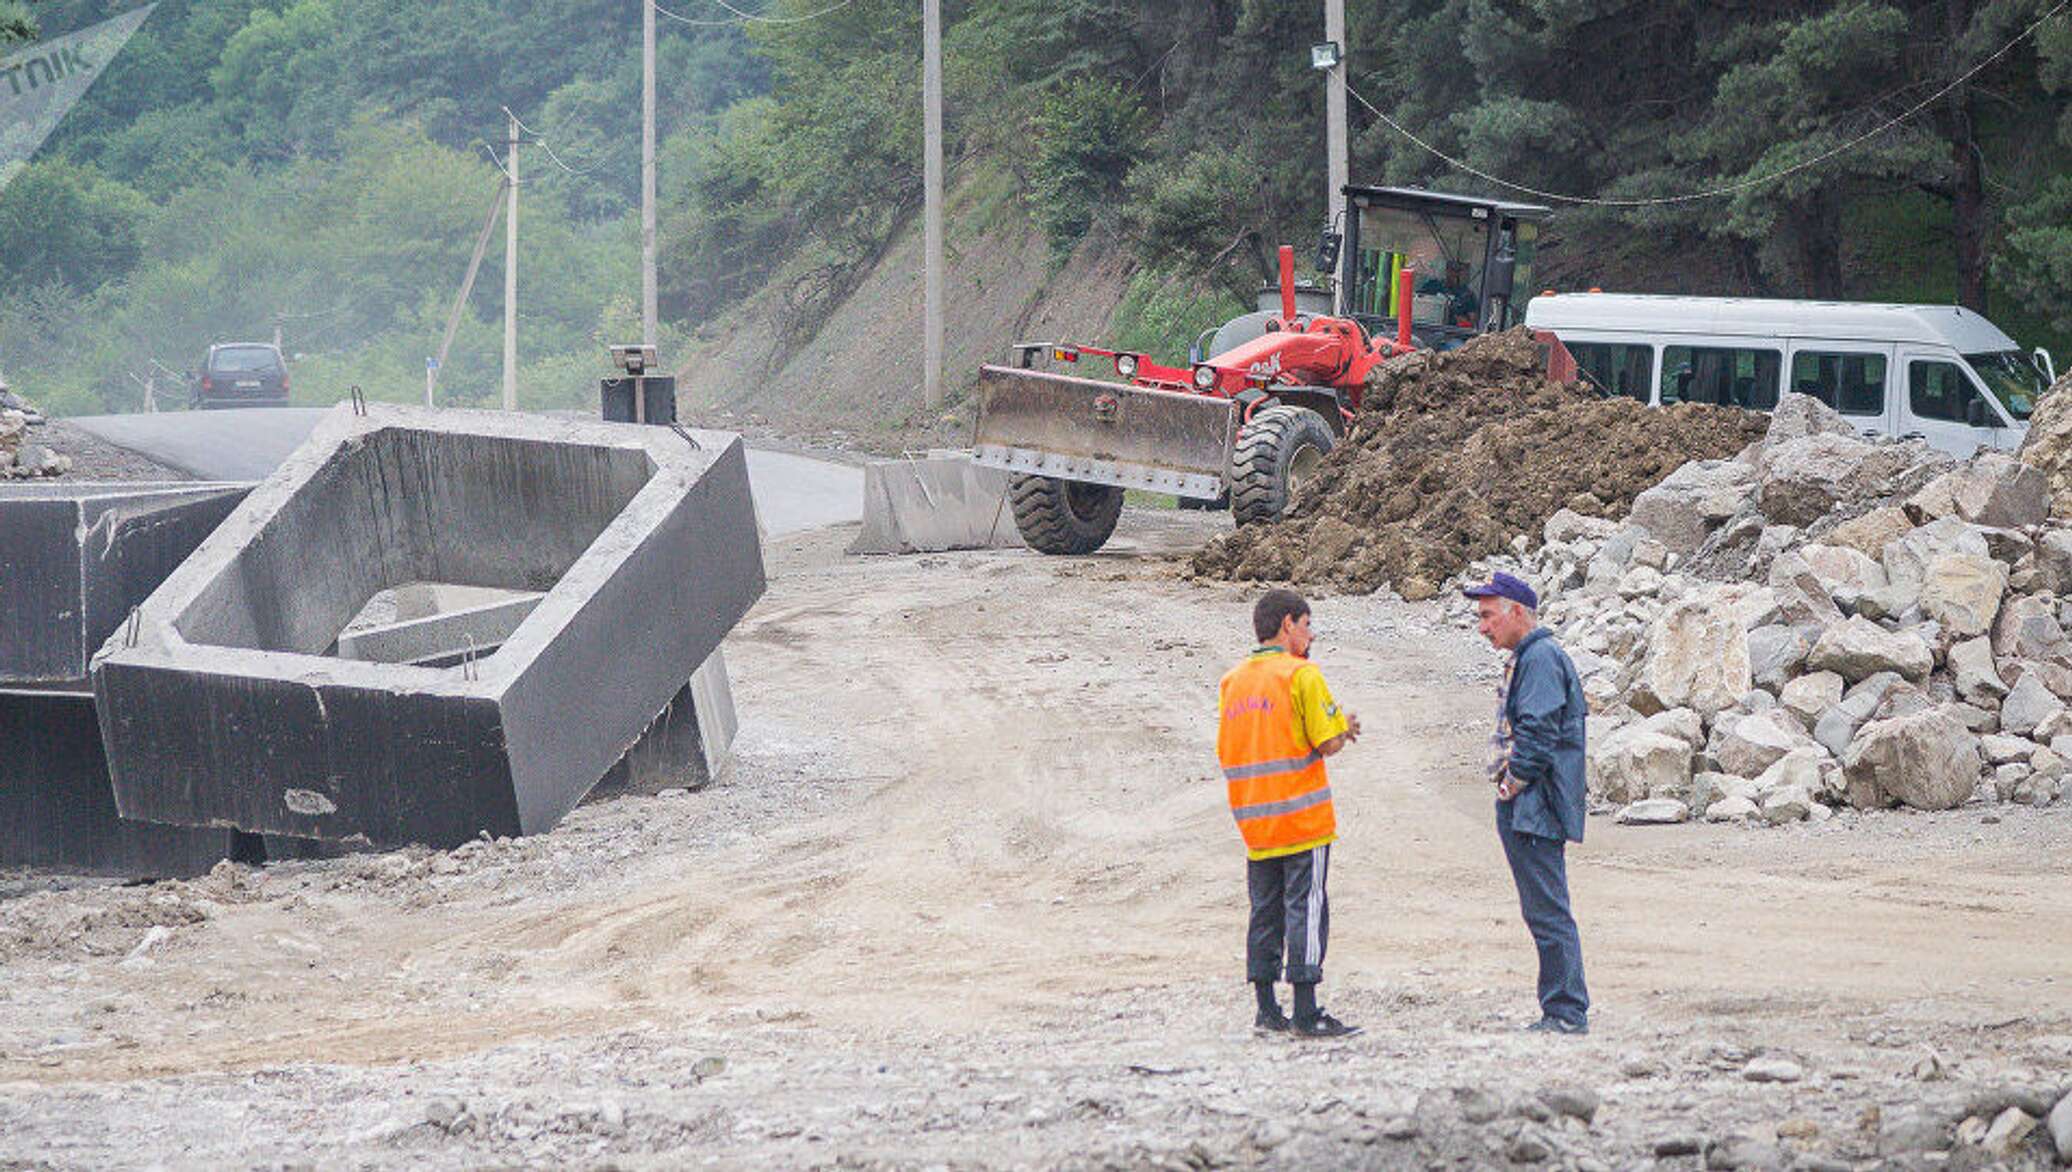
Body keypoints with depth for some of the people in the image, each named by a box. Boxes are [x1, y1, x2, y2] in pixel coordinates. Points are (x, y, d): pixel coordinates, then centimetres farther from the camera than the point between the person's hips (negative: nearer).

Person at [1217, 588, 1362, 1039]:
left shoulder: (1232, 681, 11)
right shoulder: (1301, 675, -10)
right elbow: (1329, 743, -14)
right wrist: (1345, 726, 9)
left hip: (1254, 822, 6)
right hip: (1303, 817, -6)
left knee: (1265, 912, 12)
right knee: (1305, 909, -4)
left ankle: (1266, 1010, 13)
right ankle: (1306, 1013, -6)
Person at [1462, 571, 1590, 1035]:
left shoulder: (1541, 658, -13)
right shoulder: (1525, 658, 19)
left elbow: (1538, 733, -20)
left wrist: (1511, 787, -13)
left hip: (1534, 807, -11)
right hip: (1521, 812, 11)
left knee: (1549, 912, -9)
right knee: (1542, 912, 12)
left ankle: (1567, 1014, -7)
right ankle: (1561, 1011, 15)